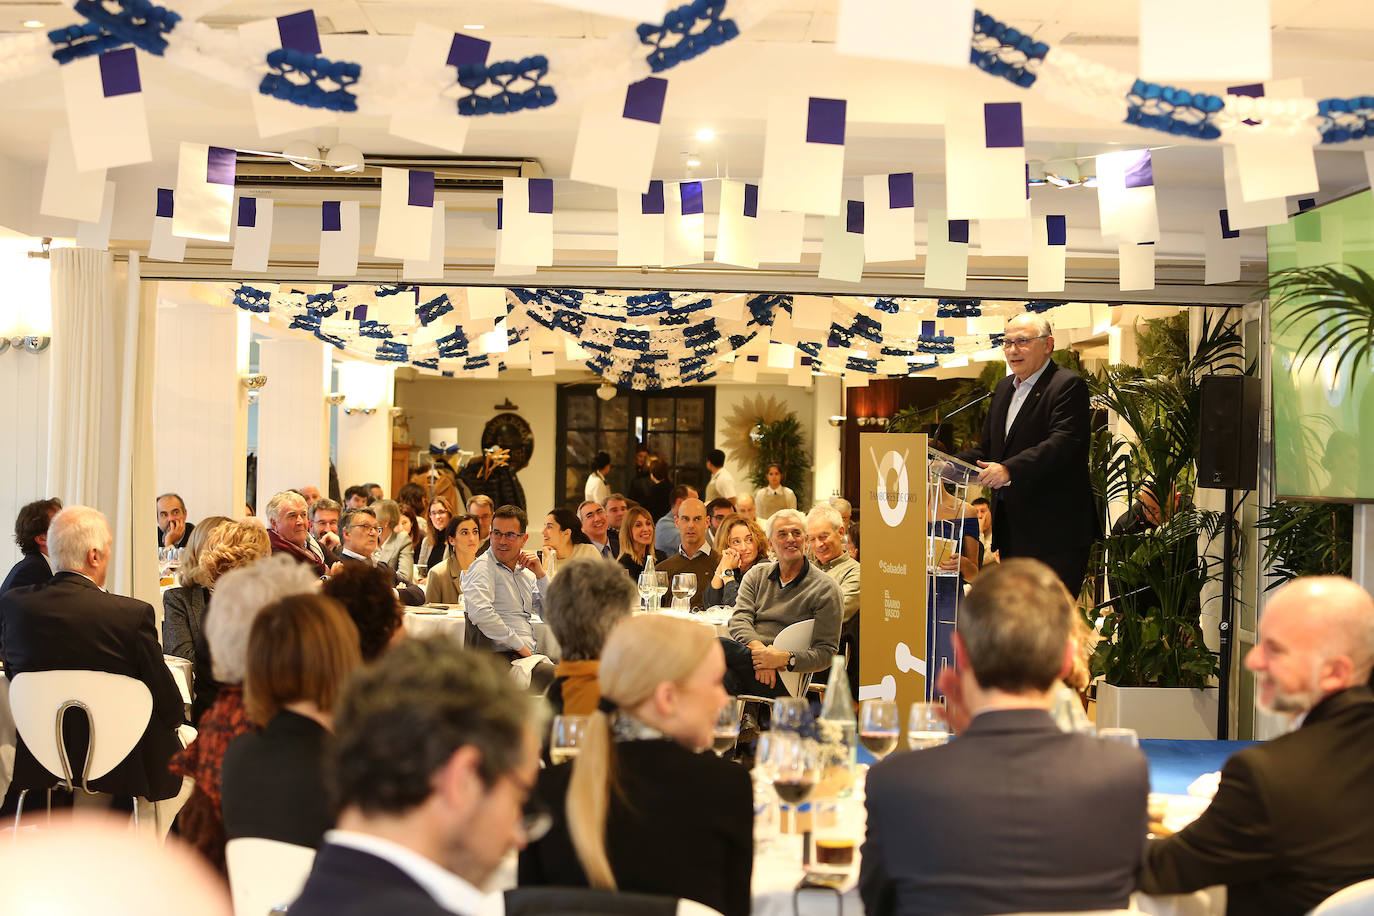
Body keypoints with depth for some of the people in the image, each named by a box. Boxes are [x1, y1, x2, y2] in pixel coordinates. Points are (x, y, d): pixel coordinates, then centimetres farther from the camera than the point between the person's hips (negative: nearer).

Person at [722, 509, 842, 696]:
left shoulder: (826, 589, 7)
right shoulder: (756, 575, 22)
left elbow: (826, 652, 0)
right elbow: (739, 619, 5)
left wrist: (785, 659, -19)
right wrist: (759, 649, -17)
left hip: (783, 680, -4)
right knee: (725, 677, -36)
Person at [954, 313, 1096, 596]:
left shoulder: (1068, 385, -9)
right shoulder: (1003, 388, 18)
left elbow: (1064, 443, -23)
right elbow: (987, 448, 20)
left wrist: (1010, 470, -34)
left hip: (1054, 530, -8)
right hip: (1011, 527, 8)